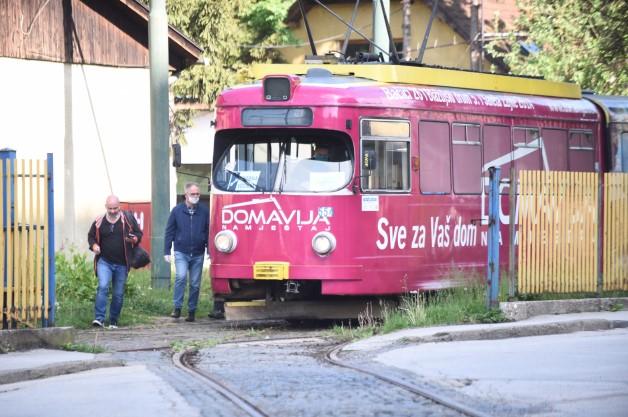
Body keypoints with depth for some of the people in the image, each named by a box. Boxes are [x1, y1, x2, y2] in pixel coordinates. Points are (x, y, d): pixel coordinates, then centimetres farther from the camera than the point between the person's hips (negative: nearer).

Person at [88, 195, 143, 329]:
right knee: (103, 287, -21)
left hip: (122, 264, 1)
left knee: (118, 294, 7)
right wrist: (94, 245, -5)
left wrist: (135, 239, -15)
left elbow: (138, 234, 8)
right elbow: (91, 236, 16)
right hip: (104, 261, -1)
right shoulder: (99, 222, 3)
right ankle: (99, 318, -23)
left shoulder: (128, 219, 1)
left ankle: (114, 322, 20)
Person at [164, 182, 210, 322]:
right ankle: (177, 308, -17)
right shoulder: (177, 210, 2)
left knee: (195, 284, 6)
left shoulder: (204, 211, 4)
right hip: (181, 252, -2)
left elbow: (208, 232, 8)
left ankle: (192, 311, 17)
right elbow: (169, 232, 5)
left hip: (198, 254, 2)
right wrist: (166, 251, 1)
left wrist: (210, 251, 2)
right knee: (181, 276, -21)